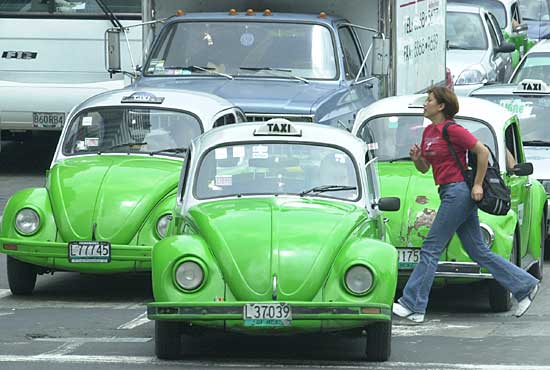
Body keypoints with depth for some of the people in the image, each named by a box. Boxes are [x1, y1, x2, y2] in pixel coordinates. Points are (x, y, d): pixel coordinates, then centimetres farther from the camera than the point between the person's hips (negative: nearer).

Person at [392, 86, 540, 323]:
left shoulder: (452, 130, -11)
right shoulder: (429, 132, 15)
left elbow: (483, 152, -13)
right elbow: (424, 168, 21)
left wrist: (477, 184, -13)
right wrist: (417, 158, -1)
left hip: (459, 192, -9)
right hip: (449, 193, 9)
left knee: (431, 248, -7)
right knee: (479, 252, 9)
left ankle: (412, 306, -6)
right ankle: (524, 285, 14)